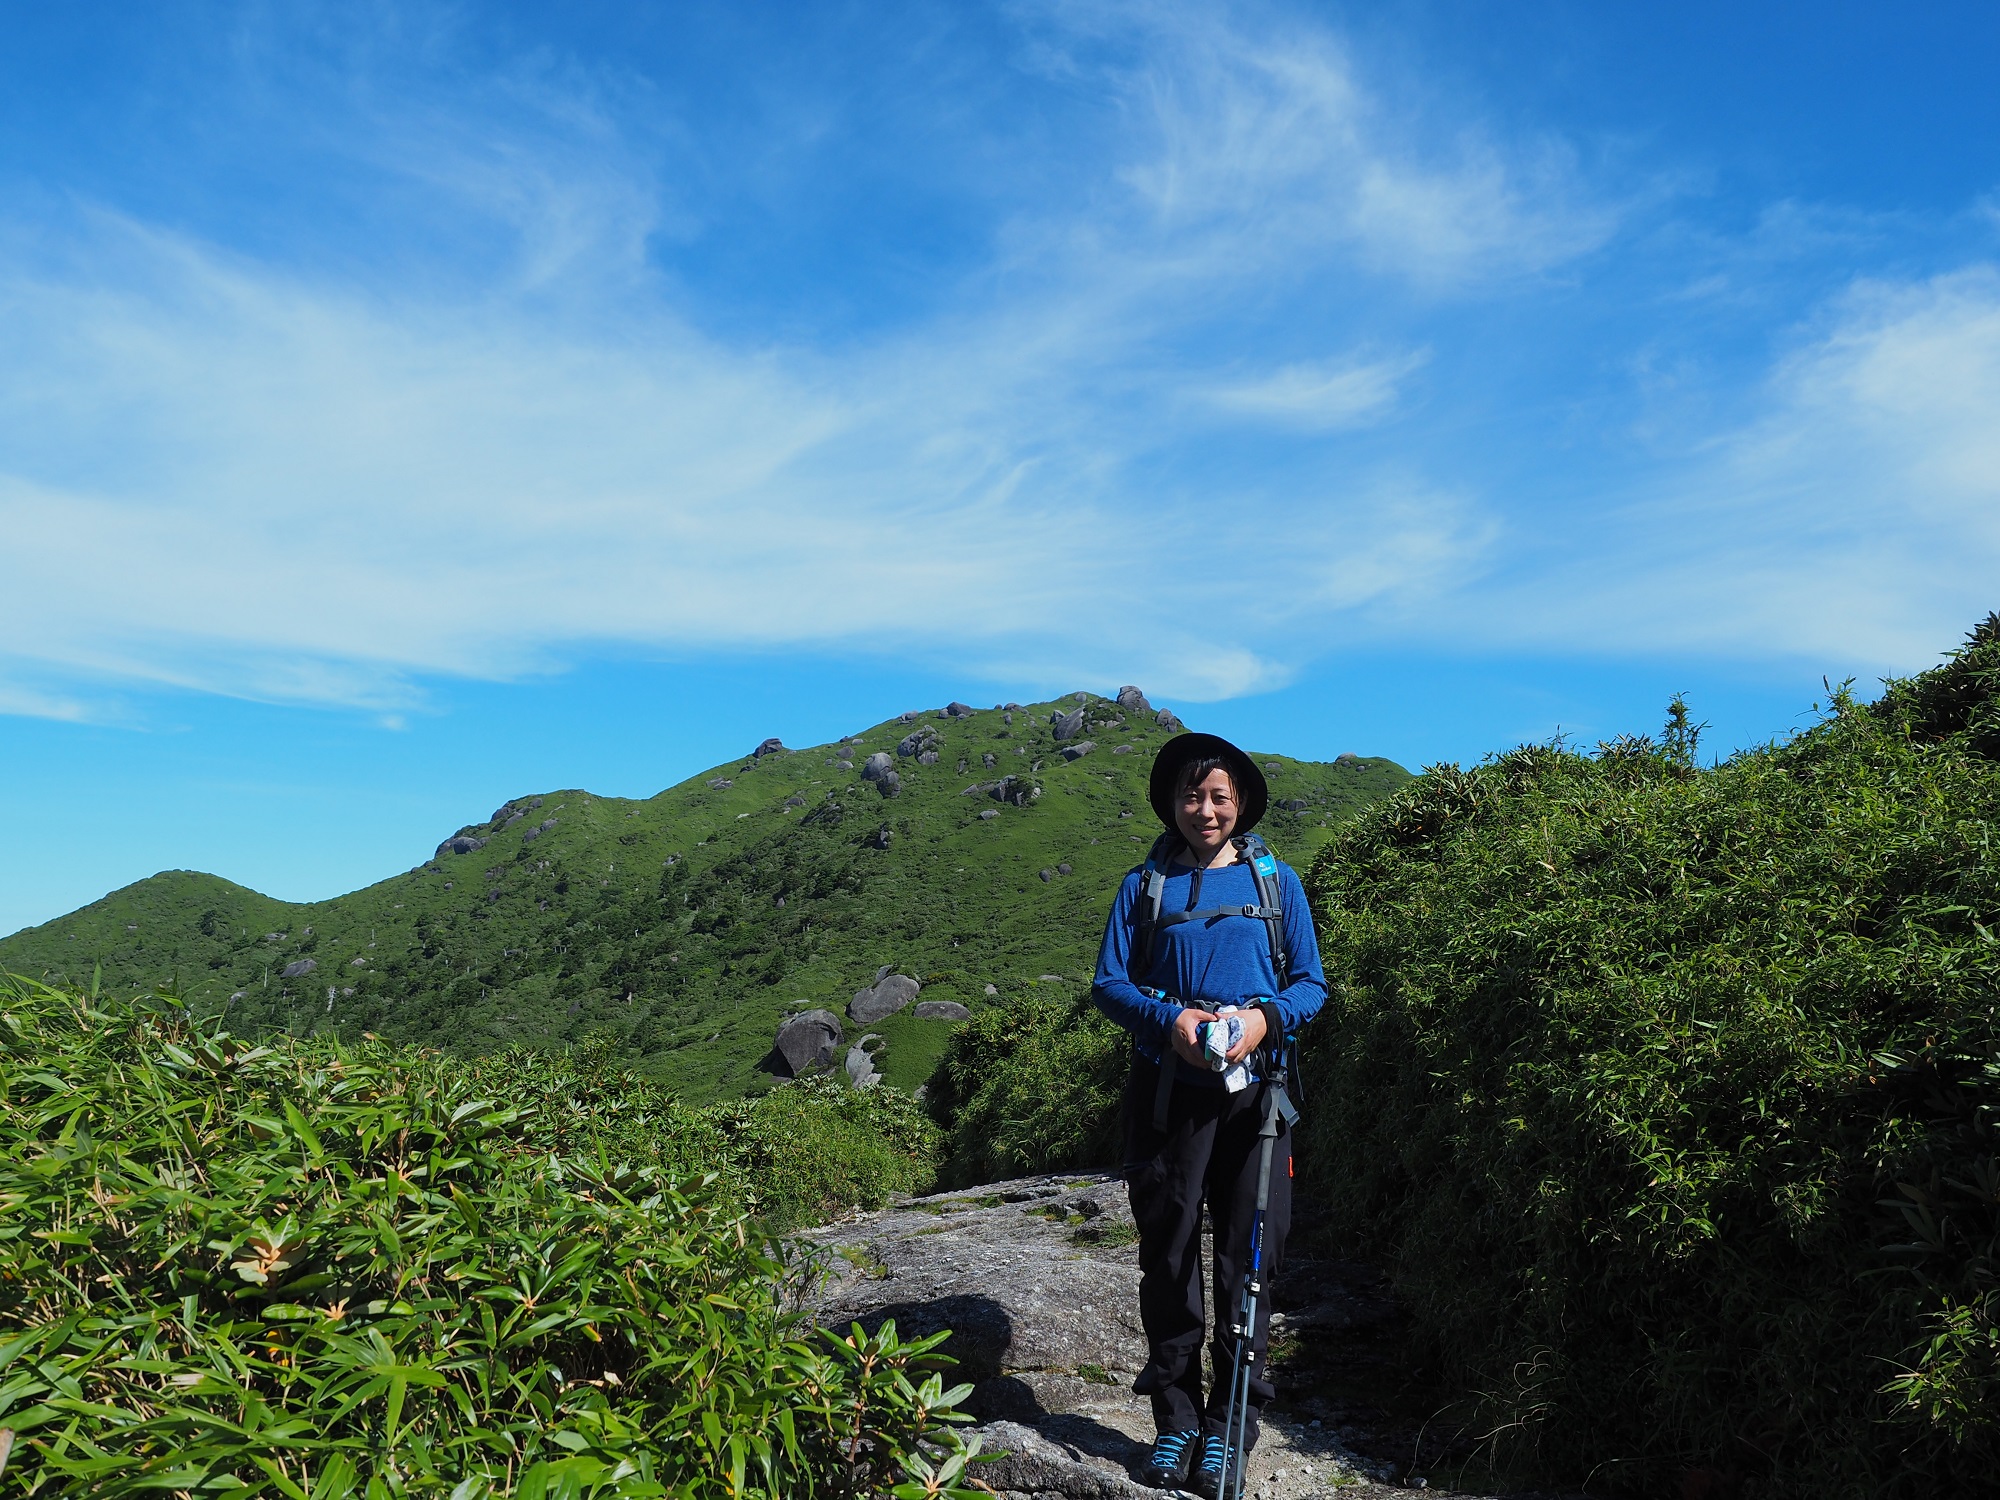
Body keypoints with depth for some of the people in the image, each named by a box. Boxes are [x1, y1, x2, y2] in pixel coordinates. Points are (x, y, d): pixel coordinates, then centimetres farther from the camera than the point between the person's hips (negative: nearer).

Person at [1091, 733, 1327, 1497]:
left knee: (1246, 1258, 3)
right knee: (1168, 1254, 5)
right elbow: (1109, 982, 4)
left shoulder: (1276, 882, 8)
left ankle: (1227, 1427, 16)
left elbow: (1311, 983, 7)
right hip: (1168, 1088, 0)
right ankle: (1174, 1420, 19)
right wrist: (1170, 1019, -14)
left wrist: (1266, 1018, -14)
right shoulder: (1145, 885, 7)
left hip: (1251, 1088, 0)